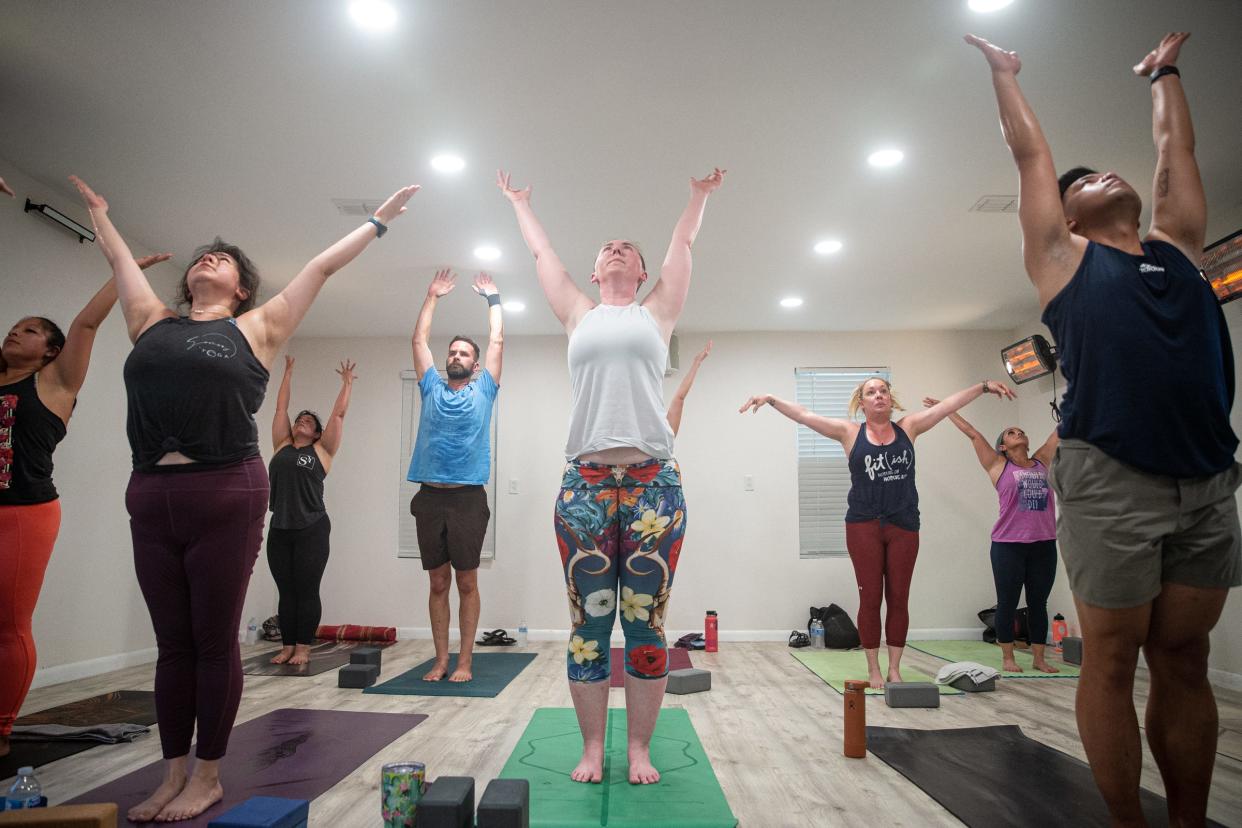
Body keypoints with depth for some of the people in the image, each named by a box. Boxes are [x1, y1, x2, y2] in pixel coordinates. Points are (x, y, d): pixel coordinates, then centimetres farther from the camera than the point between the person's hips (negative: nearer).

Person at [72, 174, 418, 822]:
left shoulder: (255, 329, 8)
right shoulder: (152, 324, 17)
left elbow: (321, 267, 13)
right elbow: (119, 258, 33)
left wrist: (379, 220, 19)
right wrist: (97, 212, 48)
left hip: (227, 497, -4)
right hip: (151, 499, 4)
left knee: (214, 642, 4)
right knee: (172, 645, 11)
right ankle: (173, 773, 23)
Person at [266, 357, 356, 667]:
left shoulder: (321, 451, 5)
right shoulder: (282, 445, 14)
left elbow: (339, 413, 5)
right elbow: (281, 407, 19)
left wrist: (347, 382, 13)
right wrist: (288, 373, 24)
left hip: (311, 530, -4)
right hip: (279, 530, 4)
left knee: (306, 592, 2)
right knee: (286, 593, 10)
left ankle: (303, 648, 9)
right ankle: (287, 647, 18)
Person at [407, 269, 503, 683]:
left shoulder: (483, 390, 7)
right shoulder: (431, 388, 13)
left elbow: (497, 341, 8)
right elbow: (419, 340, 17)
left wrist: (493, 298, 17)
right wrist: (432, 296, 22)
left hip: (468, 498, -3)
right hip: (430, 497, 3)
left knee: (466, 582, 3)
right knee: (438, 583, 9)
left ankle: (465, 661, 11)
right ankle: (441, 660, 17)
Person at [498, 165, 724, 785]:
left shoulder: (657, 314, 17)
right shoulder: (579, 316, 18)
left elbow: (683, 244, 28)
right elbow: (540, 252, 31)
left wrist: (700, 195, 41)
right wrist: (518, 203, 44)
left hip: (653, 482, 0)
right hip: (585, 482, 1)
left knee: (645, 622, 3)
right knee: (589, 623, 4)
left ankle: (638, 747, 15)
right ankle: (592, 747, 16)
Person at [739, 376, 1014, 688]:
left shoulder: (908, 427, 7)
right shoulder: (850, 432, 2)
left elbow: (951, 403, 9)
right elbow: (804, 415, -2)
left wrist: (984, 386, 6)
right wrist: (771, 399, -9)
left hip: (904, 526, 2)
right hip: (863, 526, -2)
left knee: (899, 599, 7)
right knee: (870, 598, 4)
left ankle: (895, 668, 18)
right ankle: (873, 669, 16)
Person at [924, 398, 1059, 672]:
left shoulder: (1041, 462, 13)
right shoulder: (998, 465, 3)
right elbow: (972, 433, 4)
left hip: (1044, 544, 4)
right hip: (1008, 545, -3)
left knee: (1038, 603, 11)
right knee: (1007, 603, 5)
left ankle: (1039, 658, 20)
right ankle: (1007, 658, 15)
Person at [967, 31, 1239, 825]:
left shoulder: (1177, 245, 20)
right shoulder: (1063, 254, 9)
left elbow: (1177, 147, 33)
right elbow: (1030, 152, 17)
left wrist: (1165, 71, 46)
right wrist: (1004, 72, 30)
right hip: (1111, 479, -4)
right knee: (1112, 663, 2)